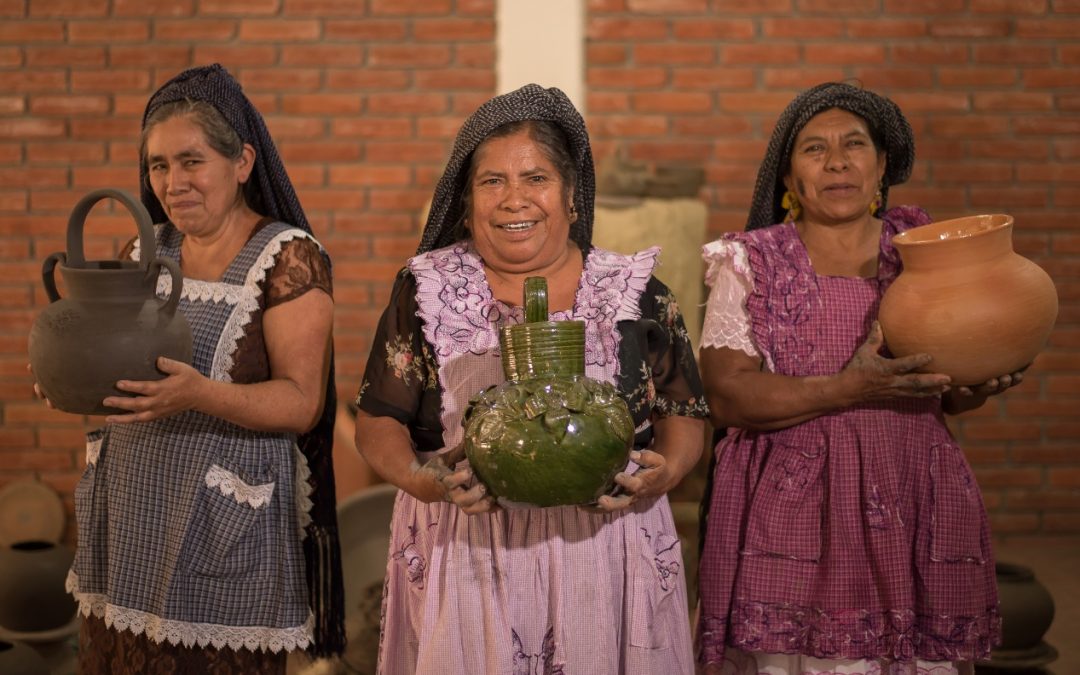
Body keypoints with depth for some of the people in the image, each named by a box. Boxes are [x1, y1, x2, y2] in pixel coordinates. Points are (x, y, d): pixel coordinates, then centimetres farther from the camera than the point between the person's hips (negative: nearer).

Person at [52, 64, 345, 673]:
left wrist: (201, 394, -30)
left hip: (225, 528, -5)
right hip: (128, 520, 6)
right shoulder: (144, 252, 10)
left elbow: (301, 404, -14)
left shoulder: (290, 258, -9)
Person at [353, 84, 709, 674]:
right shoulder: (428, 288, 3)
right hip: (463, 558, 0)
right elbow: (377, 420, 4)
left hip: (603, 553, 0)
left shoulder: (635, 292, 2)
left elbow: (683, 413, 7)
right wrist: (418, 478, -16)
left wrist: (667, 470, -14)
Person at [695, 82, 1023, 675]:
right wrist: (849, 389, -19)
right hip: (792, 523, -2)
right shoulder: (751, 263, 1)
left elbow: (944, 394, 17)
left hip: (914, 516, 3)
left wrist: (978, 385, -6)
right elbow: (727, 396, -10)